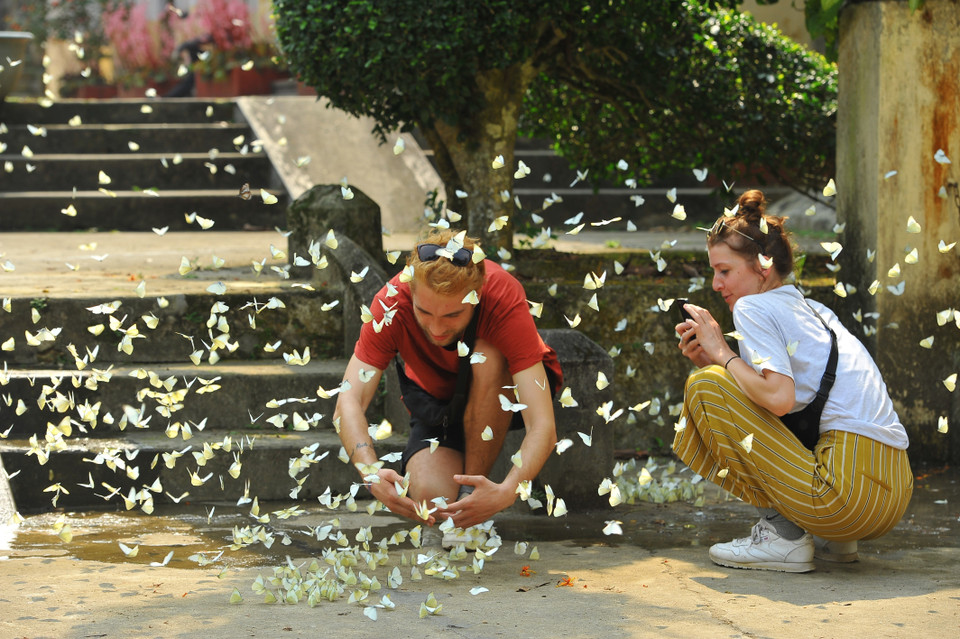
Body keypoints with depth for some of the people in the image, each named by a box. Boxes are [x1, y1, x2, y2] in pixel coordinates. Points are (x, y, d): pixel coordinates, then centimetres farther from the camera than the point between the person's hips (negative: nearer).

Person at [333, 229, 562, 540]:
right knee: (429, 498, -28)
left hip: (505, 389, -1)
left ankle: (473, 486, -18)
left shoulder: (504, 298, -35)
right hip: (437, 398, 1)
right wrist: (371, 474, -53)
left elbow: (543, 427, -40)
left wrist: (507, 491, -57)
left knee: (486, 358, -36)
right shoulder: (392, 303, -29)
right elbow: (348, 403, -34)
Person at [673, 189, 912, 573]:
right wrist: (715, 360, 11)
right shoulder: (814, 311, 22)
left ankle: (783, 535, -4)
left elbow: (778, 396, -19)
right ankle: (832, 540, 16)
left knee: (705, 387, -4)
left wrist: (722, 354, -4)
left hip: (851, 490, -10)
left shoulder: (753, 307, -4)